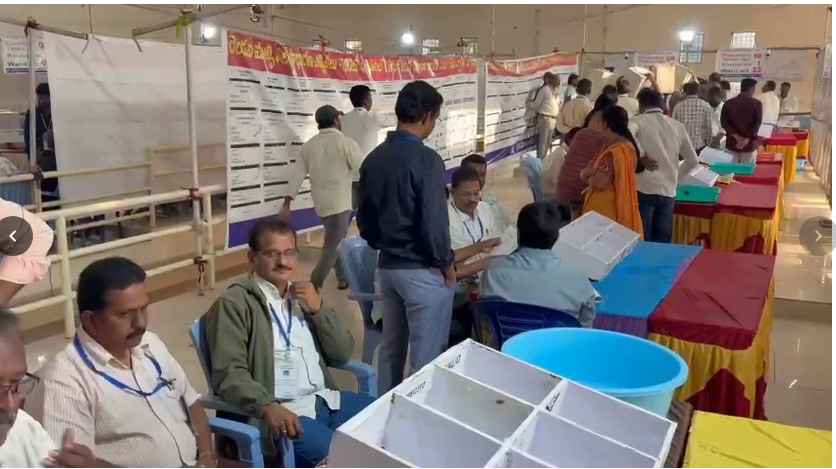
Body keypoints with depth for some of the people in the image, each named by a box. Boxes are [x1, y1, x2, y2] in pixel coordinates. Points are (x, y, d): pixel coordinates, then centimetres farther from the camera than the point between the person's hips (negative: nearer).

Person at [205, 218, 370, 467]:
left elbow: (343, 354, 12)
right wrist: (268, 407, -31)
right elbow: (229, 373, -15)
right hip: (280, 411, -7)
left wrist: (319, 308, -2)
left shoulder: (303, 295, 17)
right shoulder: (233, 303, -5)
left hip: (325, 399, 7)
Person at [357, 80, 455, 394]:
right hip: (423, 270, -8)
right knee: (425, 357, 4)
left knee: (390, 348, 20)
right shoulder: (425, 159, -18)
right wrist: (446, 263, -7)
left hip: (386, 266, 8)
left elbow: (364, 218, 11)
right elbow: (433, 221, -21)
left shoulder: (374, 158, 5)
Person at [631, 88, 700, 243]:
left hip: (644, 189, -4)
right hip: (669, 191, 4)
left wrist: (641, 156, -13)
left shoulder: (638, 121, 1)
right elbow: (693, 161, 17)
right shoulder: (678, 126, 14)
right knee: (663, 243, 10)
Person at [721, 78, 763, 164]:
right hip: (749, 144, -2)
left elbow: (724, 122, -4)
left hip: (732, 144, 2)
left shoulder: (728, 103, 4)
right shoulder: (757, 104, -4)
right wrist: (747, 139, -14)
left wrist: (736, 136, -9)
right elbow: (757, 123, -12)